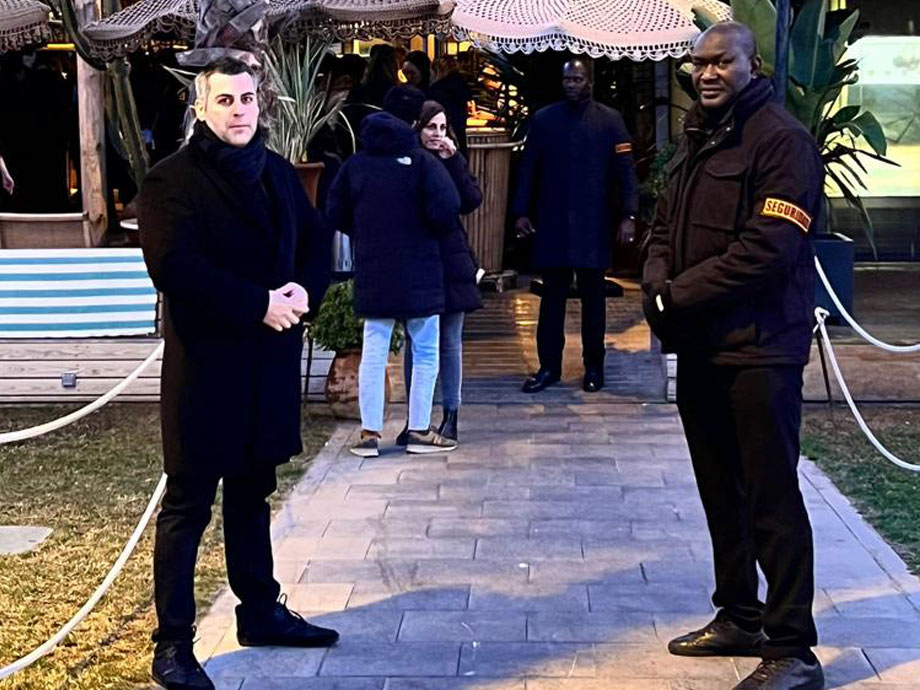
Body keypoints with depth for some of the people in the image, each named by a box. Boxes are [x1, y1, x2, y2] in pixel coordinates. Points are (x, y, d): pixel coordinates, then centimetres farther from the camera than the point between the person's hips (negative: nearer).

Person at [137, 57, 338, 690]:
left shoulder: (279, 173, 12)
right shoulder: (172, 181, -10)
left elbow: (316, 241, 12)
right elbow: (175, 267, -21)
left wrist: (304, 291, -9)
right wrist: (259, 304, -22)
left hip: (271, 359, 7)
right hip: (205, 361, -7)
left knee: (252, 494, 19)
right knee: (188, 504, -1)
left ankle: (260, 611, 32)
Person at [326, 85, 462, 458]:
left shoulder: (355, 164, 3)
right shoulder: (421, 161, -10)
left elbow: (335, 213, 6)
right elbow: (446, 209, -18)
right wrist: (433, 232, 3)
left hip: (372, 274, 4)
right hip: (418, 274, -4)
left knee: (373, 351, 7)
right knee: (425, 352, 8)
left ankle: (369, 432, 6)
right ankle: (419, 430, 10)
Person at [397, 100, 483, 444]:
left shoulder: (452, 163, 7)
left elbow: (472, 200, -9)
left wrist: (453, 160, -12)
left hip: (452, 263, 2)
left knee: (451, 342, 6)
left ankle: (451, 414, 13)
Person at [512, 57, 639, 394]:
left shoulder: (610, 120, 1)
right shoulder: (544, 119, 6)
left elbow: (625, 170, -2)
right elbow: (528, 168, 7)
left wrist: (628, 215, -11)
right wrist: (521, 212, 0)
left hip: (593, 226, -1)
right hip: (552, 224, 1)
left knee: (592, 296, 7)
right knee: (552, 295, 5)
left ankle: (594, 366, 16)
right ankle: (549, 366, 11)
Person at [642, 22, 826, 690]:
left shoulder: (781, 138, -12)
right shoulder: (699, 139, 16)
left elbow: (767, 250, -20)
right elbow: (666, 227, 17)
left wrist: (679, 296, -16)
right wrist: (658, 286, -4)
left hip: (759, 350, -9)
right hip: (700, 346, 9)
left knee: (772, 497, -5)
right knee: (722, 491, 17)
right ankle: (738, 618, 30)